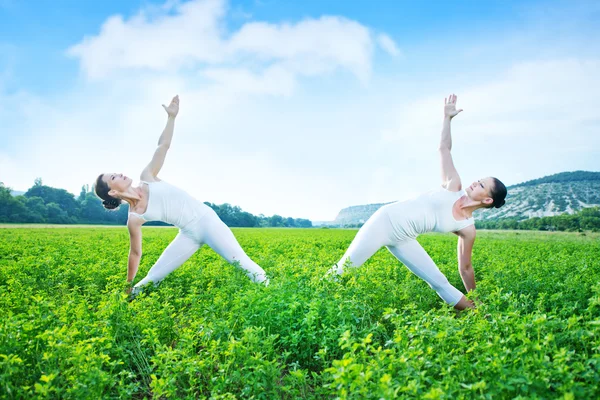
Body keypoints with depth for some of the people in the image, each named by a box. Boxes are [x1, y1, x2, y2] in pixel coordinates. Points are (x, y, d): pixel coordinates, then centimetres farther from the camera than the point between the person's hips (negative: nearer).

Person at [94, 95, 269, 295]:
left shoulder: (146, 177, 1)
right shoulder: (134, 218, -4)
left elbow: (163, 146, 2)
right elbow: (135, 253, 3)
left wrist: (171, 116, -6)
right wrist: (128, 286, 7)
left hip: (206, 219, 0)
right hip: (189, 234, 0)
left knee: (241, 261, -10)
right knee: (152, 278, 2)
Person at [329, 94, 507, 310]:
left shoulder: (467, 228, -2)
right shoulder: (453, 187, -4)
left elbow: (465, 268, 5)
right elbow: (444, 148, 3)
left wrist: (474, 302, 6)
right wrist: (447, 117, -2)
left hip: (403, 239, 2)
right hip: (385, 220, -2)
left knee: (439, 281, -3)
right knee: (343, 269, -5)